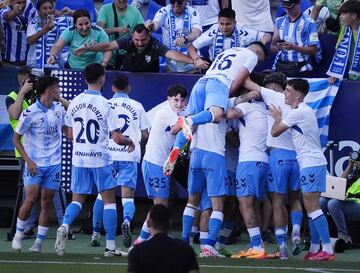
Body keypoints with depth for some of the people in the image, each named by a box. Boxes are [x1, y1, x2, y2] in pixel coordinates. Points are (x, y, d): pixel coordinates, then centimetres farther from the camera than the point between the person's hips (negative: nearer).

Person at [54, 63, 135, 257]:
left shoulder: (74, 103, 2)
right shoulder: (104, 105, -13)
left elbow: (70, 135, 11)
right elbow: (117, 138, -13)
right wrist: (130, 142, 8)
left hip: (78, 158, 4)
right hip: (100, 159, -4)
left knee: (77, 199, 11)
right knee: (109, 200, 8)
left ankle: (64, 226, -18)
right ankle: (110, 246, 6)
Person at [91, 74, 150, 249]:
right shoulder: (137, 106, 4)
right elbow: (145, 135, 6)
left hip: (107, 154, 1)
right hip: (129, 156, -1)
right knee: (128, 196, -4)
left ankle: (95, 234, 16)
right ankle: (126, 221, -34)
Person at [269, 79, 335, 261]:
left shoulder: (298, 112, -13)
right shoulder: (305, 110, 18)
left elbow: (274, 132, -8)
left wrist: (277, 117, 9)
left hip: (311, 164, -10)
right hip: (312, 163, 10)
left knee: (312, 207, -14)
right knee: (311, 207, 12)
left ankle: (327, 250, -19)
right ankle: (315, 249, 15)